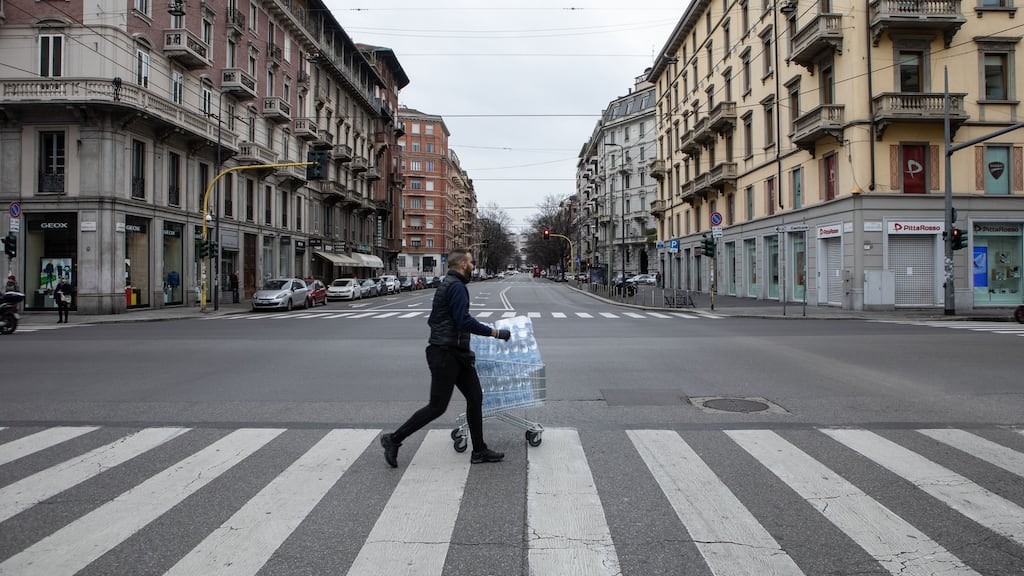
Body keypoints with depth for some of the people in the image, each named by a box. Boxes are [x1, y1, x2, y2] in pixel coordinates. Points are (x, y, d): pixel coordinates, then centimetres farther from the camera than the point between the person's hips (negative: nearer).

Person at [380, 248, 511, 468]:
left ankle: (479, 451, 17)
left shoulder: (448, 284, 16)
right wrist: (494, 332, -17)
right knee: (437, 407, -3)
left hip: (457, 354, 11)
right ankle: (393, 439, 10)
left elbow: (433, 320, 20)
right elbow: (465, 321, -24)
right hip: (445, 354, -11)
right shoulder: (456, 286, -17)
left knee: (475, 398, 10)